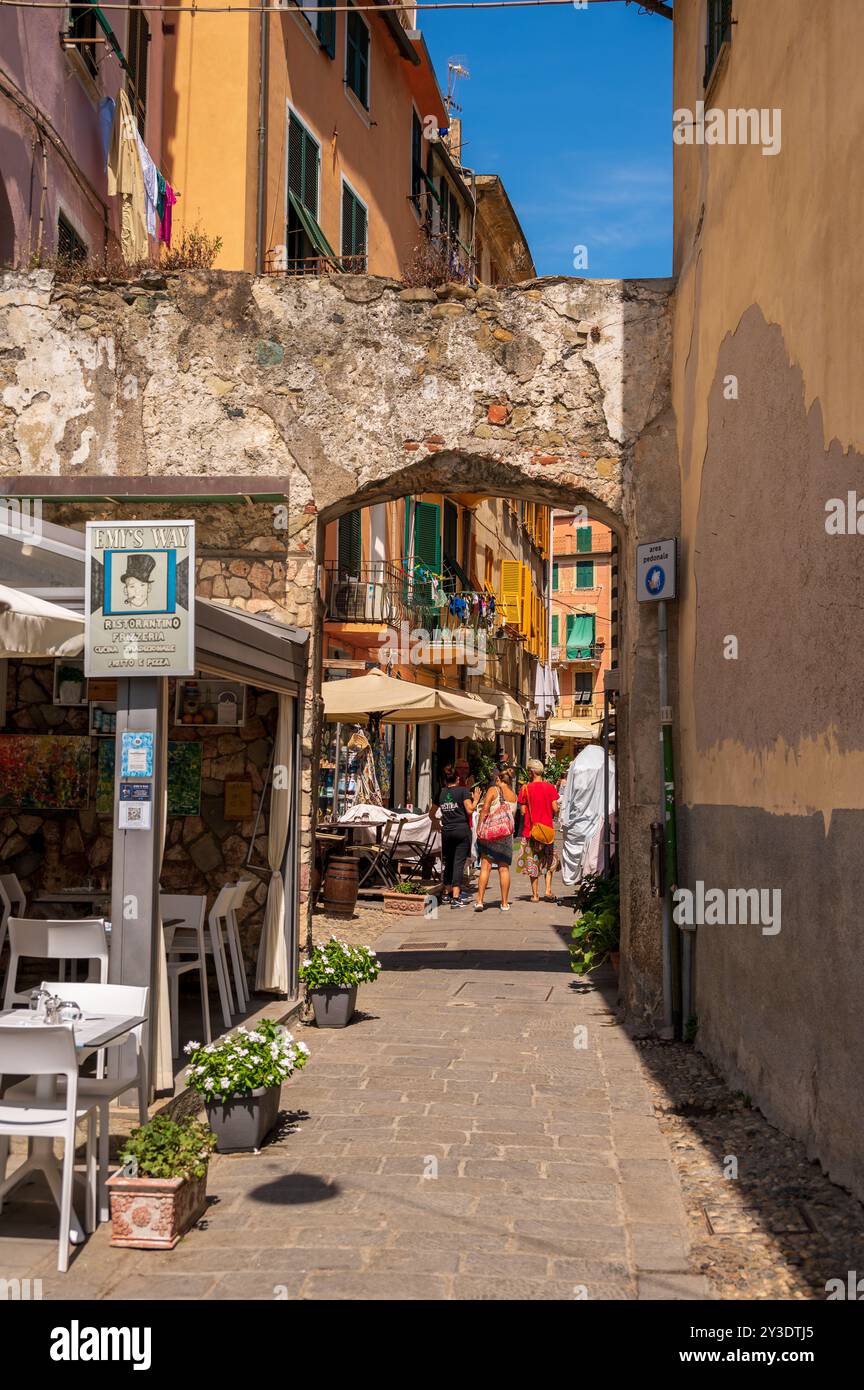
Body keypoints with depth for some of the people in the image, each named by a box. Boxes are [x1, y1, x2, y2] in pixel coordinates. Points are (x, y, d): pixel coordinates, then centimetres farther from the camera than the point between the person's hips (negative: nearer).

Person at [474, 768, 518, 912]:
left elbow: (484, 810, -9)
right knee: (504, 868, 7)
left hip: (490, 831, -3)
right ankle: (505, 903, 8)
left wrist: (479, 830, -5)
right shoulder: (514, 795, 11)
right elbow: (512, 815, 12)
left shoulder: (493, 790, -1)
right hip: (506, 833, 3)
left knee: (485, 866, -1)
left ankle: (479, 901, -6)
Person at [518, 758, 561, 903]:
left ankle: (535, 894, 7)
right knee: (549, 860, 15)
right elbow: (555, 808, -5)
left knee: (532, 862, 6)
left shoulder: (526, 789, -6)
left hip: (530, 829, -1)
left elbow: (523, 811, -6)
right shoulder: (550, 787, -3)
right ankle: (548, 890, 3)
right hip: (547, 828, 1)